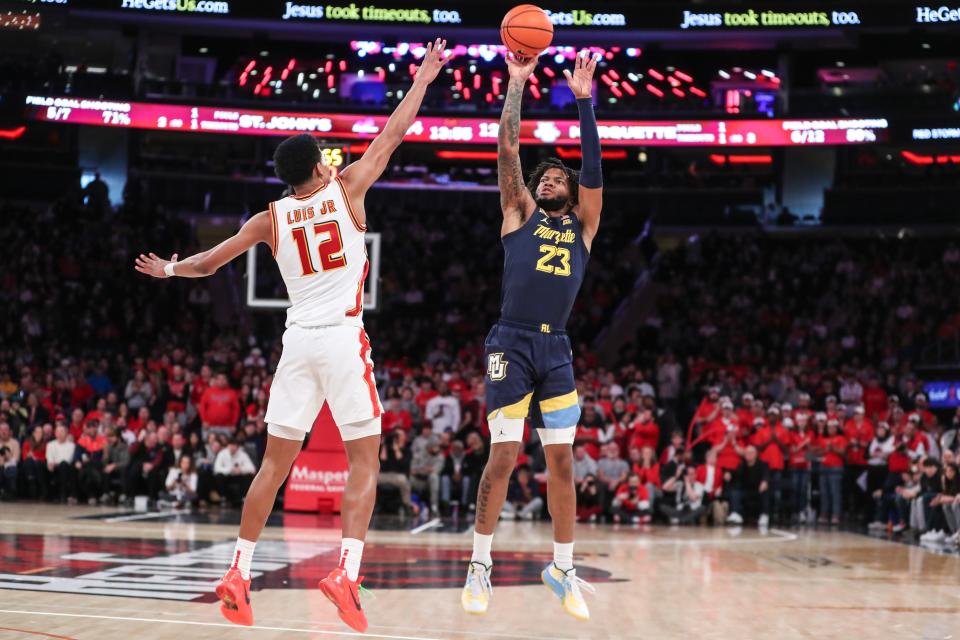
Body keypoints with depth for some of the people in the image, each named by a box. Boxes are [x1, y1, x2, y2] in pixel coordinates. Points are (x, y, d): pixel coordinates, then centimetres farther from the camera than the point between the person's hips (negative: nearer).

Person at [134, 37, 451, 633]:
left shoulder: (271, 218, 8)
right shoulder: (345, 190, 1)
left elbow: (208, 262, 16)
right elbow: (393, 134, 8)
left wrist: (171, 270, 36)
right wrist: (423, 80, 20)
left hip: (298, 341, 4)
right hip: (344, 338, -4)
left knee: (275, 463, 10)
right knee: (365, 461, -2)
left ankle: (239, 572, 7)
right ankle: (347, 571, -18)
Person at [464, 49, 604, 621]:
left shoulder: (583, 224, 15)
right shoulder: (521, 213, 11)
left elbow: (594, 169, 3)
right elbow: (508, 152, 2)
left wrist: (584, 100, -2)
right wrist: (516, 86, 1)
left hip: (557, 349, 3)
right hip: (513, 344, -3)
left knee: (562, 462, 3)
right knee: (503, 457, -6)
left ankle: (563, 570, 13)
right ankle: (480, 565, 6)